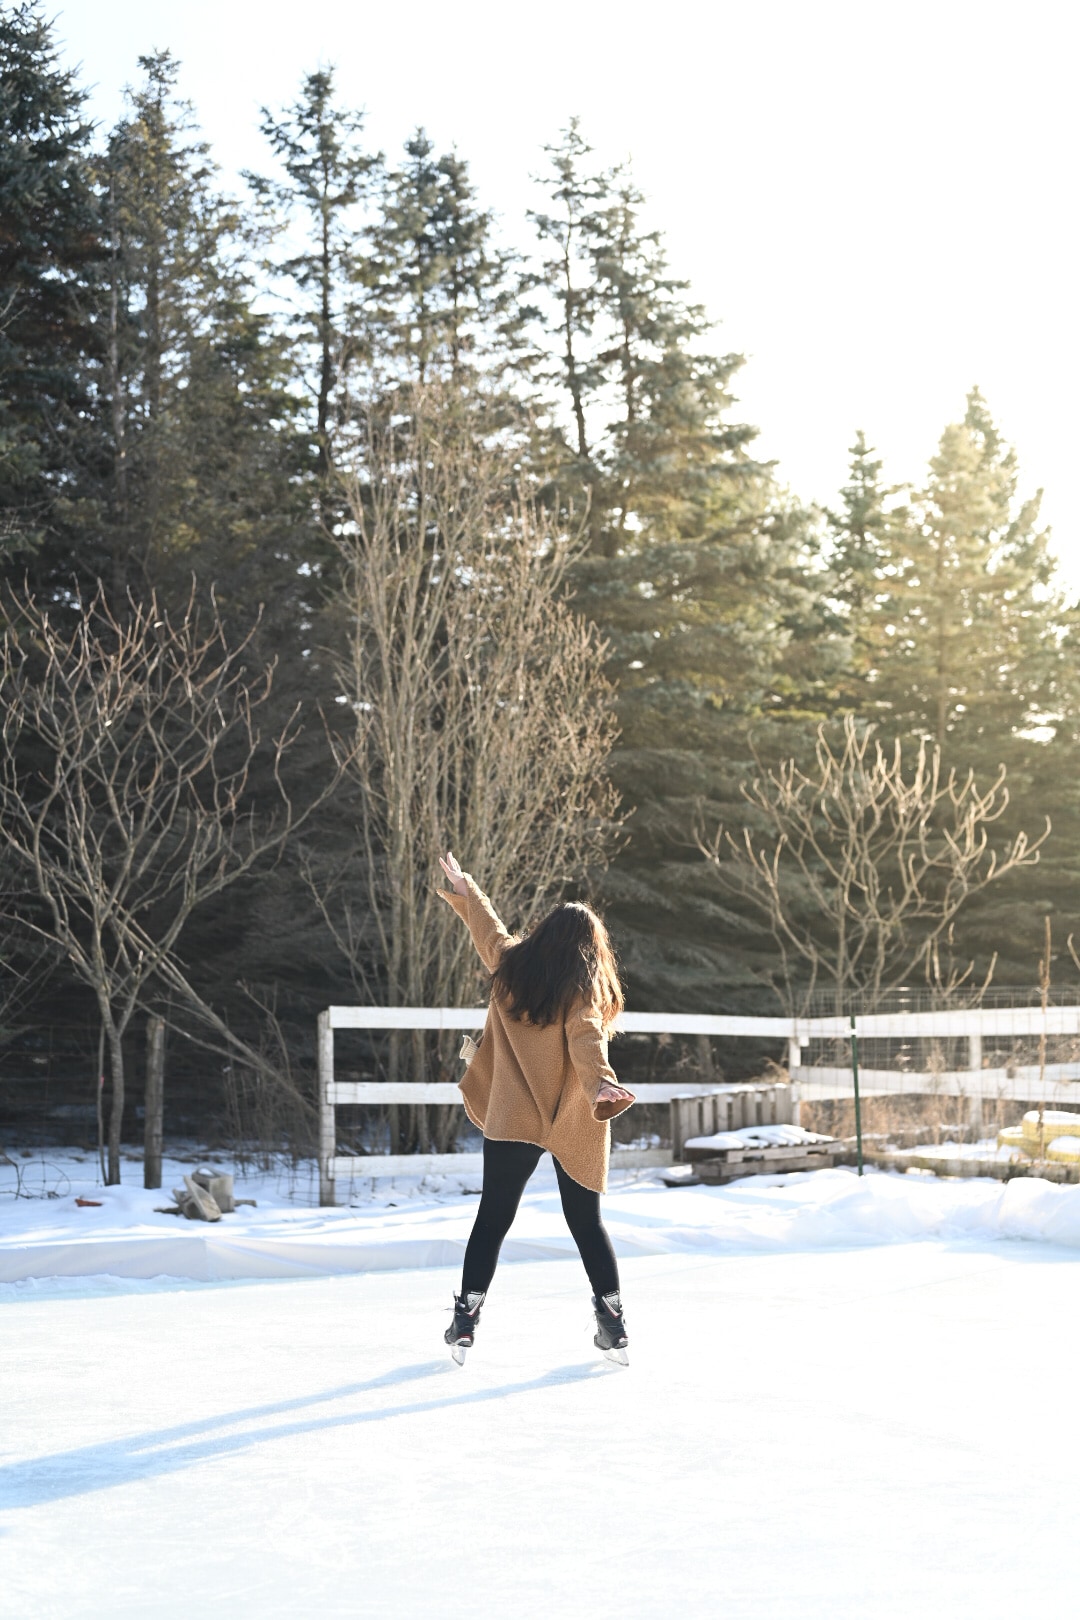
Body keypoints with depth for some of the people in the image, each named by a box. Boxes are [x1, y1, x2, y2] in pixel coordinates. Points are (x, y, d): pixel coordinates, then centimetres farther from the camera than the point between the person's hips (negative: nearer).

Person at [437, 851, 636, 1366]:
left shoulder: (510, 966, 3)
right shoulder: (582, 990, -8)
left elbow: (487, 928, 22)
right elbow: (586, 1041, -27)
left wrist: (465, 890, 40)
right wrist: (601, 1084, -43)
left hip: (511, 1120, 2)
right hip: (572, 1127, -2)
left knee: (492, 1219, 9)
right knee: (587, 1222, 9)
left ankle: (464, 1324, 6)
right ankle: (613, 1326, 10)